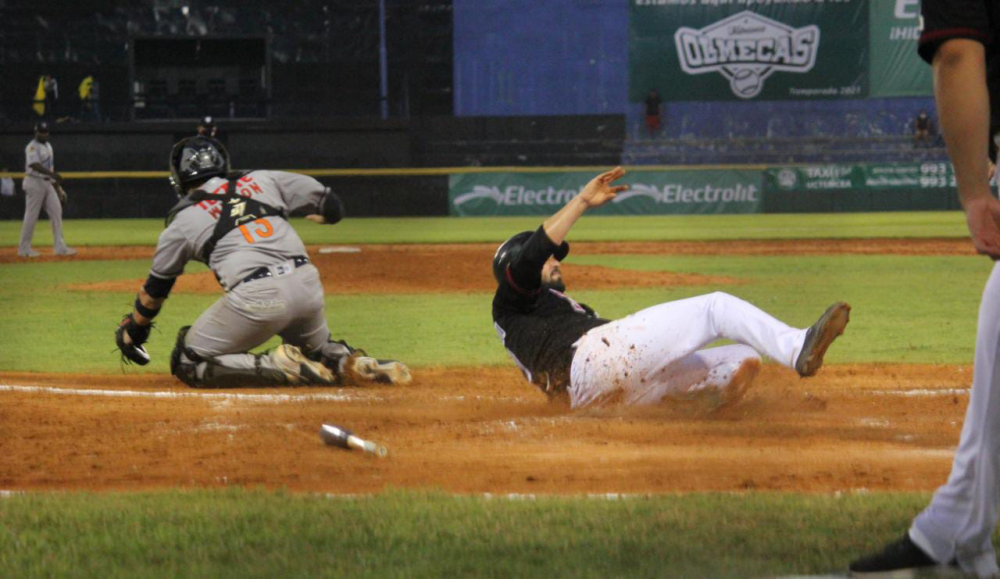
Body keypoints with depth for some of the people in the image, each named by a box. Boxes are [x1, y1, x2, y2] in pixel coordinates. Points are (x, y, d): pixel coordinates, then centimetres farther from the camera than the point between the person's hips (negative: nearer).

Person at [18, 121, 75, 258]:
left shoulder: (48, 146, 16)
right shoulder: (32, 147, -12)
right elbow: (35, 165, -27)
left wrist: (56, 185, 18)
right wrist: (52, 174, -38)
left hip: (47, 183, 8)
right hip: (35, 183, -8)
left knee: (56, 211, 0)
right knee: (31, 216, -4)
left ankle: (60, 247, 0)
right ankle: (24, 249, 4)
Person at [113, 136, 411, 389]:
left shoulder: (182, 221, 12)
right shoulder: (262, 180, 18)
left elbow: (155, 290, 20)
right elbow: (331, 208, 20)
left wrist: (132, 332, 36)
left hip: (255, 297, -5)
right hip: (307, 283, 5)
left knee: (187, 365, 10)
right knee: (319, 350, 34)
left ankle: (281, 366, -9)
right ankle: (352, 363, -1)